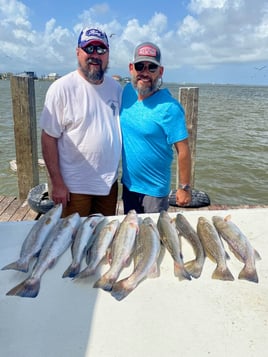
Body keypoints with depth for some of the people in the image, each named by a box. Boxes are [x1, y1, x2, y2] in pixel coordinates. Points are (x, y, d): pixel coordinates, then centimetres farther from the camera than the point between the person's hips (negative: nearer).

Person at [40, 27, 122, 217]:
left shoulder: (116, 87, 4)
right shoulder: (62, 88, -12)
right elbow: (49, 138, -12)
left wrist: (117, 172, 8)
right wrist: (57, 183, -13)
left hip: (109, 183, 5)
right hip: (74, 187, -5)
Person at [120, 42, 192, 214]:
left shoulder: (169, 107, -20)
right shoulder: (127, 92, -1)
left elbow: (183, 150, -17)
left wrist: (185, 188, -14)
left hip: (155, 189, -6)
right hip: (128, 184, 6)